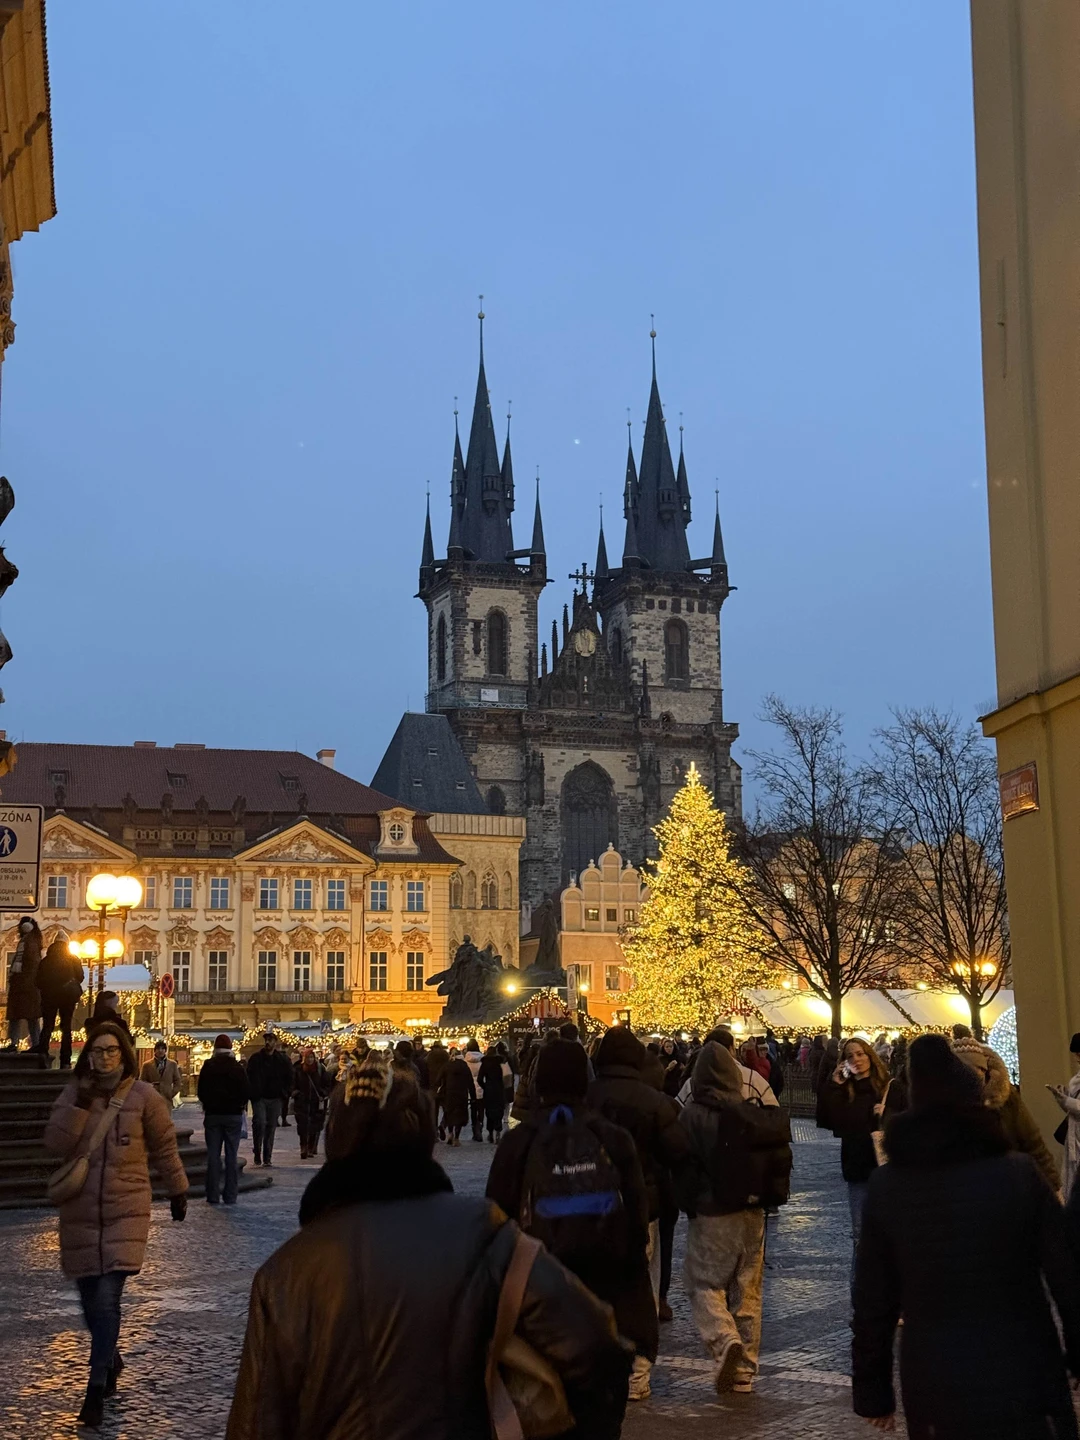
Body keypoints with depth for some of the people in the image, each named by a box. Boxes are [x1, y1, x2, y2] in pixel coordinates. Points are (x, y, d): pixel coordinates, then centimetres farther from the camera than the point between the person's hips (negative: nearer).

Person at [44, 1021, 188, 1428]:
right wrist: (80, 1104, -20)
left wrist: (178, 1191, 13)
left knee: (107, 1297, -12)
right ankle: (110, 1360, 37)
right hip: (80, 1211, 3)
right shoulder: (73, 1093, 2)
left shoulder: (144, 1096, -4)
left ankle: (96, 1389, -6)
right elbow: (54, 1144, -9)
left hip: (126, 1211, -3)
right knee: (90, 1297, 11)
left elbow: (165, 1147, 6)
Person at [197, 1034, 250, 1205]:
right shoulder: (237, 1067, -7)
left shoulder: (208, 1067, -3)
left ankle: (213, 1196, 2)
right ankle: (230, 1196, 2)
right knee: (231, 1156, 3)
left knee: (213, 1155, 5)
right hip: (233, 1114, -1)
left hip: (212, 1114, 1)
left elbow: (201, 1092, 0)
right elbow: (246, 1092, -6)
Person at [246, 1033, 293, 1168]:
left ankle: (267, 1159, 11)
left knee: (271, 1128, 5)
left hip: (275, 1099, 2)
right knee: (259, 1124, -15)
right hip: (259, 1098, -2)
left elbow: (289, 1079, 10)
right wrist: (252, 1094, -8)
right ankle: (257, 1157, -2)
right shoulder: (255, 1058, 1)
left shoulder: (283, 1060, 5)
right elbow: (249, 1077, 1)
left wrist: (285, 1095, 1)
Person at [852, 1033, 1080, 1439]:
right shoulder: (1020, 1173, -9)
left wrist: (872, 1389, 8)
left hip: (935, 1386, 3)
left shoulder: (885, 1185, -4)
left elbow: (872, 1301, -1)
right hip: (1022, 1375, -2)